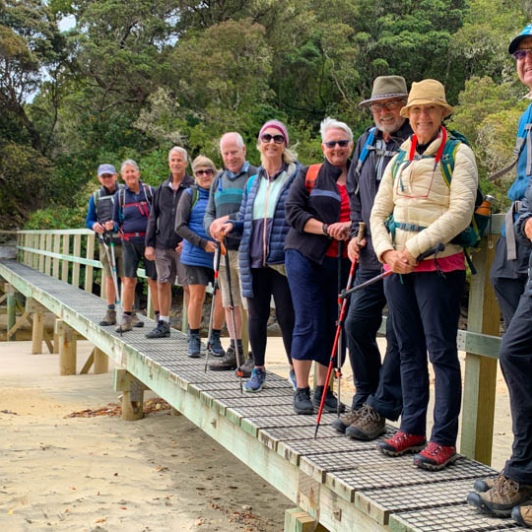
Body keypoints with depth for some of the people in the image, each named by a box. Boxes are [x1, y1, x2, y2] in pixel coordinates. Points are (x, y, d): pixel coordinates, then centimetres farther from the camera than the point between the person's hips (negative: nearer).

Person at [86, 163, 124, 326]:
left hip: (123, 241, -4)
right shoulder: (95, 197, 11)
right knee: (109, 277, 9)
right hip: (105, 243, 4)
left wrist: (117, 224, -19)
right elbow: (89, 220, 13)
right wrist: (94, 225, -9)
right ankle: (110, 313, 16)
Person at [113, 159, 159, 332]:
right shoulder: (120, 195, 9)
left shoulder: (150, 191, 3)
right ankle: (127, 318, 8)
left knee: (153, 279, 1)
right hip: (129, 241, 2)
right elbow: (116, 220, 15)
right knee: (129, 280, 0)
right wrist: (113, 227, -5)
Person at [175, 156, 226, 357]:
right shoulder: (190, 194, 2)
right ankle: (194, 340, 15)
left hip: (220, 255, 2)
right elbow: (180, 226, -2)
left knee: (222, 298, 0)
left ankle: (215, 339, 17)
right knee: (197, 297, 1)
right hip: (196, 256, -2)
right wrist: (203, 243, -13)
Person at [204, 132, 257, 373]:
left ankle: (255, 356, -1)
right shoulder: (218, 180, 18)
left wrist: (228, 220, -21)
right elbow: (209, 214, 18)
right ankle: (234, 351, 22)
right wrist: (213, 227, -5)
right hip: (224, 251, 7)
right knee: (229, 305, 12)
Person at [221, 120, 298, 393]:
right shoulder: (253, 181, 15)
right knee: (256, 315, 12)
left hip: (283, 259, -5)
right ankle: (258, 370, 25)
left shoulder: (296, 176, -2)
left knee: (287, 316, -1)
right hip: (254, 260, 5)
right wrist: (232, 225, -1)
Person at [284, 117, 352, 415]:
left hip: (343, 264, 2)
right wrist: (327, 229, -14)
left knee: (334, 326, 6)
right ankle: (302, 391, 6)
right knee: (308, 324, -3)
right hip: (306, 259, -2)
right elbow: (293, 212, -3)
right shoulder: (309, 176, 6)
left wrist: (351, 226, -16)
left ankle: (323, 389, 18)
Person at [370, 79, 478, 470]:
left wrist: (414, 249, -16)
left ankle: (444, 440, 2)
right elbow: (379, 212, 13)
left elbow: (460, 213, -13)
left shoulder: (458, 154, -1)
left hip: (439, 266, -6)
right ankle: (412, 429, 20)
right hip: (397, 267, 6)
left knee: (441, 352, -4)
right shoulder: (399, 159, 16)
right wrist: (387, 251, -5)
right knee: (409, 350, 11)